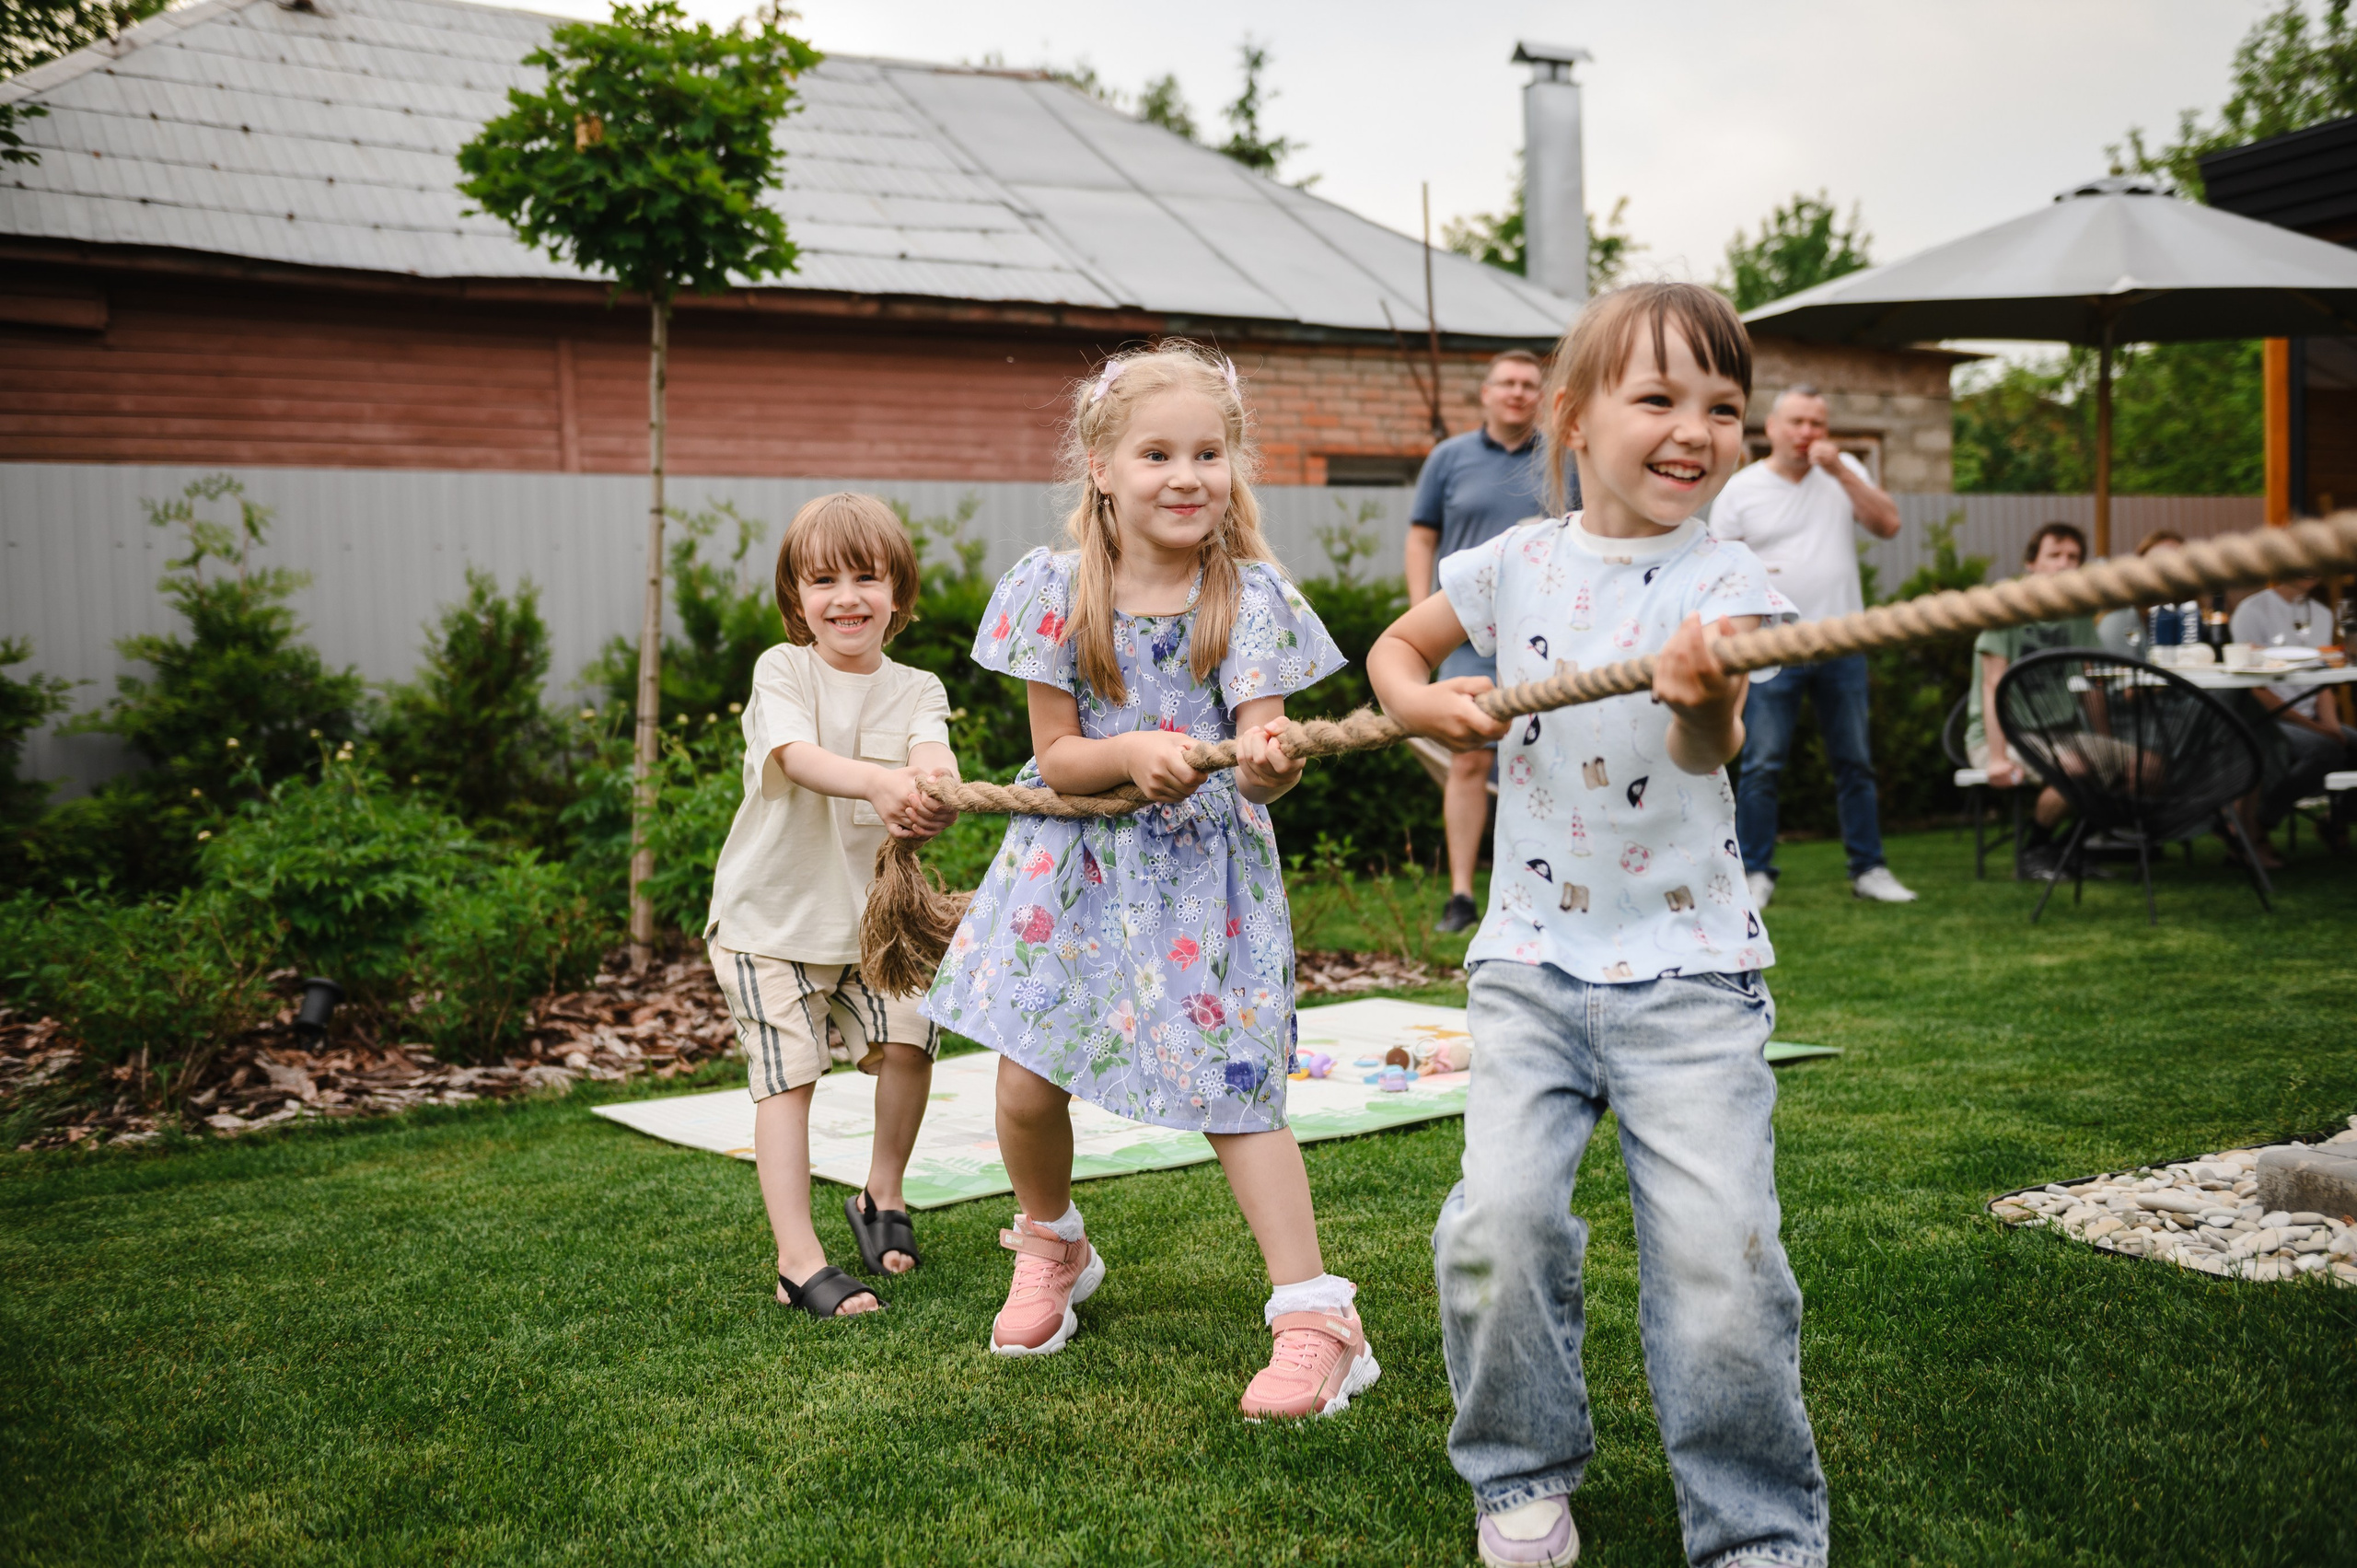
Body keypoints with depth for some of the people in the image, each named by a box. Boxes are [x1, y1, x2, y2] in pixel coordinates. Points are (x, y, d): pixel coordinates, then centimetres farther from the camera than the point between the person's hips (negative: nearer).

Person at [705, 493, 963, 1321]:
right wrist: (879, 782, -49)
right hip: (771, 916, -3)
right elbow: (797, 756, -29)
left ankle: (881, 1194, 14)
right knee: (786, 1075, -7)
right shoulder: (781, 671, -9)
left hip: (870, 912, 3)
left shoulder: (916, 690, 0)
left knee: (909, 1035, -11)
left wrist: (936, 789, -48)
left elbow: (934, 758, -22)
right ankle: (798, 1260, -1)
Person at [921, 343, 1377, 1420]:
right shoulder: (1056, 591, -8)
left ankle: (1314, 1316, 3)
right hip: (1080, 858, 2)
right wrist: (1131, 753, -27)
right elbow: (1055, 757, -6)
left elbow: (1257, 752, -16)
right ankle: (1051, 1248, 33)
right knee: (1025, 1082, 1)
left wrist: (1266, 765, -40)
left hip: (1206, 863, -1)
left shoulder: (1251, 596, -10)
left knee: (1233, 1085, -6)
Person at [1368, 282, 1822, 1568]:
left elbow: (1715, 750, -20)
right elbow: (1394, 649, 20)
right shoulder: (1517, 564, 4)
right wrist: (1431, 706, -3)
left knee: (1721, 1249, -10)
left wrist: (1703, 703, -44)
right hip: (1532, 960, 2)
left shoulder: (1723, 579, -4)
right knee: (1500, 1219, -12)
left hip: (1692, 969, -2)